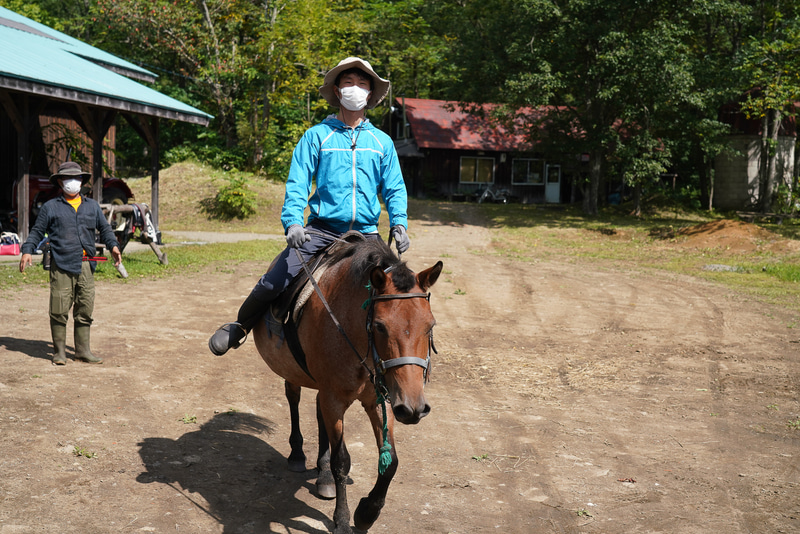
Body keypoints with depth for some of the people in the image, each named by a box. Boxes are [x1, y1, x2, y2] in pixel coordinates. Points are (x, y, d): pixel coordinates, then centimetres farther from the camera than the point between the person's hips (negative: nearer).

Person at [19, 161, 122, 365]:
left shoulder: (92, 206, 18)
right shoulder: (50, 207, 9)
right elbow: (37, 231, 11)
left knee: (85, 310, 5)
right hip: (61, 266, -3)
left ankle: (83, 350, 14)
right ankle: (59, 351, 7)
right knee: (59, 310, -4)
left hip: (86, 266, 3)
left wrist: (113, 246, 6)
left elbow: (105, 229, 23)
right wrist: (27, 251, -3)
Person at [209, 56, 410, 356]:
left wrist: (399, 223, -5)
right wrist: (293, 221, -16)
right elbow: (297, 184, 0)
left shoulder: (382, 142, 13)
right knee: (274, 283, -14)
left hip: (366, 234, 2)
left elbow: (394, 189, 14)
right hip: (321, 230, -2)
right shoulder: (316, 136, 6)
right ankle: (241, 325, 14)